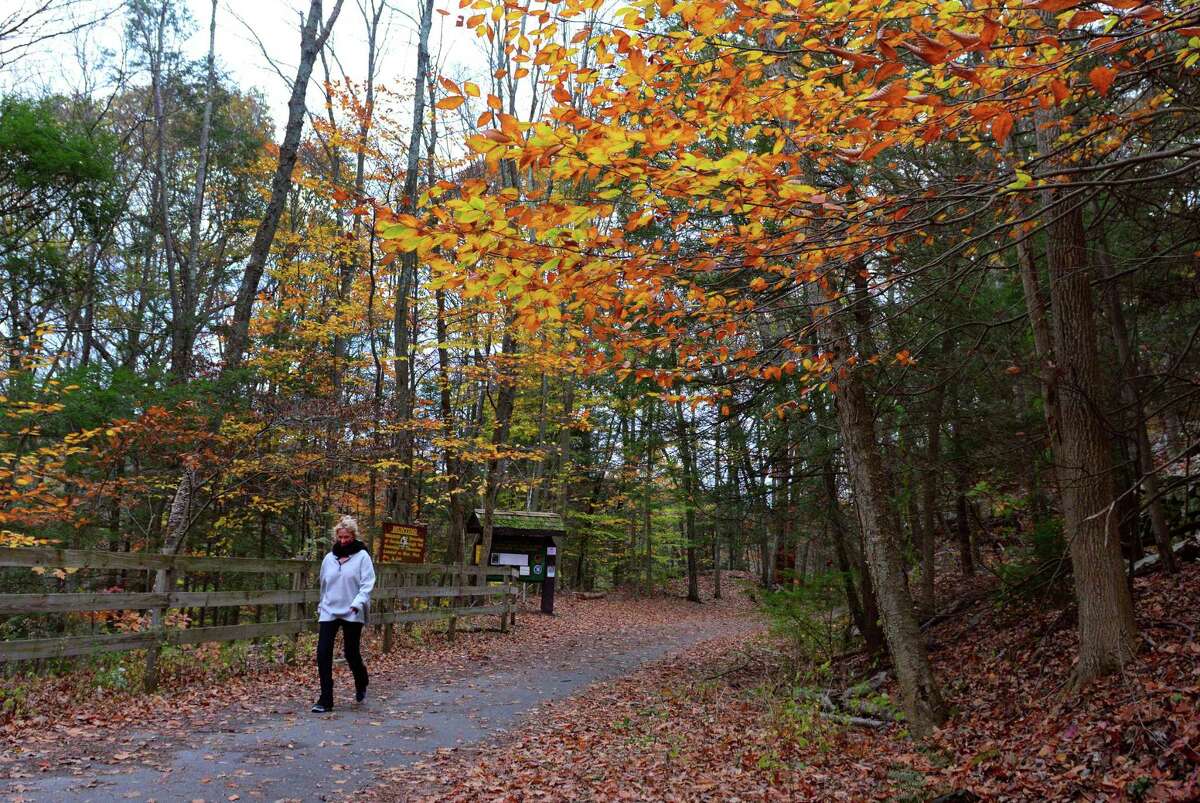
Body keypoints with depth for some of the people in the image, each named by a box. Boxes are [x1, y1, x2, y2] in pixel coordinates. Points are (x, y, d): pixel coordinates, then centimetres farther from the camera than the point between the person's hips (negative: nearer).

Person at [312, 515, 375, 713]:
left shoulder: (362, 556, -4)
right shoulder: (329, 558, 10)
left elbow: (367, 584, -11)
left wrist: (358, 603, -23)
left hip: (352, 614, -4)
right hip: (329, 612, 4)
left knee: (352, 653, 4)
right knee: (323, 654, -6)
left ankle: (361, 685, 35)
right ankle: (325, 700, 2)